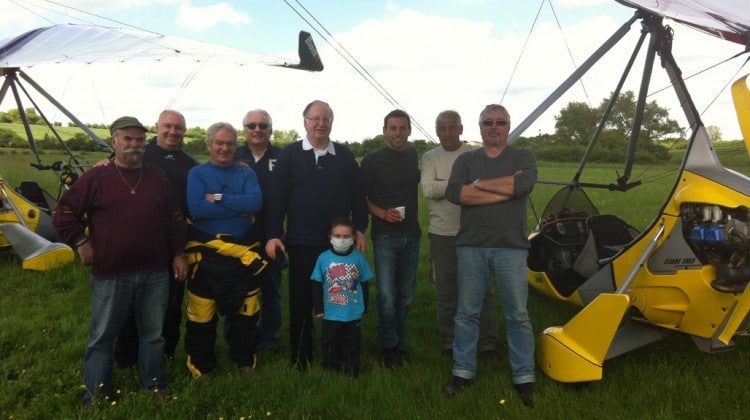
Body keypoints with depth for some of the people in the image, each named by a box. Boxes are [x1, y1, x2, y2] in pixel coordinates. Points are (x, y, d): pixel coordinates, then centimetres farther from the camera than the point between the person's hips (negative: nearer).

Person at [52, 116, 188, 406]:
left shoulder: (158, 178, 7)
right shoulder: (96, 178, -2)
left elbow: (175, 219, 11)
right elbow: (63, 212, 2)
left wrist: (178, 254, 7)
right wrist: (80, 241, -5)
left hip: (155, 273, 3)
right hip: (110, 274, -2)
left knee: (153, 334, 14)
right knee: (102, 336, 10)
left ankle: (154, 385, 30)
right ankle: (96, 394, 25)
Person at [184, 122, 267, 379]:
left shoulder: (246, 173, 7)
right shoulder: (197, 173, 1)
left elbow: (256, 203, -12)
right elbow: (196, 208, -16)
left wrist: (219, 198, -15)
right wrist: (238, 208, -13)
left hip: (243, 253, 2)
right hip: (206, 253, -2)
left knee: (245, 311, 12)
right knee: (202, 314, 8)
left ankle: (245, 361, 30)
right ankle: (201, 364, 27)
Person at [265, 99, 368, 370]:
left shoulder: (345, 156, 8)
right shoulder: (289, 155, 0)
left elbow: (357, 195, 9)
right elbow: (277, 197, -4)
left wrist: (360, 228, 2)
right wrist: (273, 234, -11)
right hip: (301, 243, -2)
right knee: (300, 302, 7)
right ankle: (300, 358, 22)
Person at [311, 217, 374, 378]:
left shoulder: (358, 257, -6)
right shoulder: (324, 258, -8)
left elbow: (364, 285, 3)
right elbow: (317, 285, 0)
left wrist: (364, 307, 5)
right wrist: (318, 308, -1)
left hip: (354, 314, 0)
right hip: (331, 314, 0)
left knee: (352, 343, 15)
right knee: (330, 343, 13)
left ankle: (351, 370, 30)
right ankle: (331, 370, 30)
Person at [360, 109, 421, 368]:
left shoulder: (415, 157, 8)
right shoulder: (372, 161, -4)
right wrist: (382, 213, -18)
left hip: (411, 235, 4)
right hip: (384, 235, -4)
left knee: (406, 294, 11)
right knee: (387, 295, -8)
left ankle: (399, 344, 26)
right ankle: (389, 346, 11)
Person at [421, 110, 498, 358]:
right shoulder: (430, 158, 4)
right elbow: (428, 190, -11)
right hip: (442, 234, 2)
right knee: (446, 293, 11)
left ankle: (487, 343, 20)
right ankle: (449, 342, 25)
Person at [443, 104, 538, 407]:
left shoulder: (523, 157, 6)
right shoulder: (465, 160, 9)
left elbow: (524, 184, -17)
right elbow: (454, 193, -10)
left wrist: (479, 184, -9)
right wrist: (504, 191, -14)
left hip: (511, 248, -1)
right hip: (471, 248, 2)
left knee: (517, 315, 6)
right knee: (466, 313, 10)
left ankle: (524, 377, 21)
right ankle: (463, 371, 25)